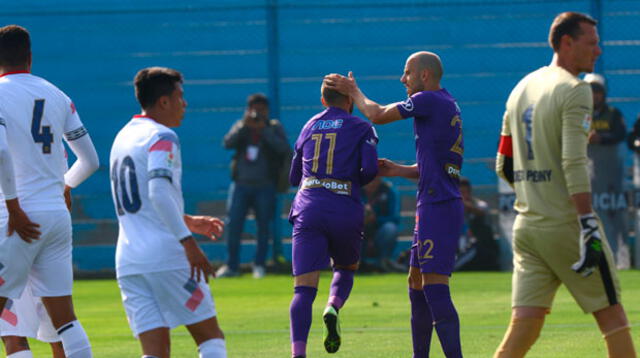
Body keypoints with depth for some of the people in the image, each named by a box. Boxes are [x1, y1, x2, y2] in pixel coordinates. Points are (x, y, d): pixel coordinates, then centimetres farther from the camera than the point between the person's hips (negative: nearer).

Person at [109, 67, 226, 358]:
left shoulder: (122, 139, 21)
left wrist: (190, 222, 32)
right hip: (167, 257, -7)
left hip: (128, 262, 7)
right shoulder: (161, 137, -5)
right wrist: (188, 241, -24)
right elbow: (159, 193, -21)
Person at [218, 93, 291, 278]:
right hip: (241, 185, 1)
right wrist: (244, 126, -18)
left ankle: (259, 265, 10)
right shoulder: (241, 126, 11)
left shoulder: (274, 128, 7)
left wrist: (264, 130, -17)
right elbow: (228, 143, -7)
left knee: (263, 227, 0)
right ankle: (231, 265, 5)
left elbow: (284, 149, -11)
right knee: (233, 225, -3)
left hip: (264, 187, -1)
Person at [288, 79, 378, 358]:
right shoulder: (360, 128, 6)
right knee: (346, 268, 25)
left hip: (308, 208, 2)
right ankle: (333, 308, -7)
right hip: (345, 211, -2)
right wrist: (355, 183, 13)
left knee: (304, 288, -5)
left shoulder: (309, 127, 18)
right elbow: (370, 169, -7)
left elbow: (294, 177, 23)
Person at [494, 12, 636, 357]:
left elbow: (504, 166, 19)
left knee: (522, 330, 2)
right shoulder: (574, 89, -9)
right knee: (612, 316, 5)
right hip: (565, 224, -7)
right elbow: (574, 163, -19)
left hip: (526, 224, 7)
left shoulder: (521, 88, 16)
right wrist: (588, 226, -23)